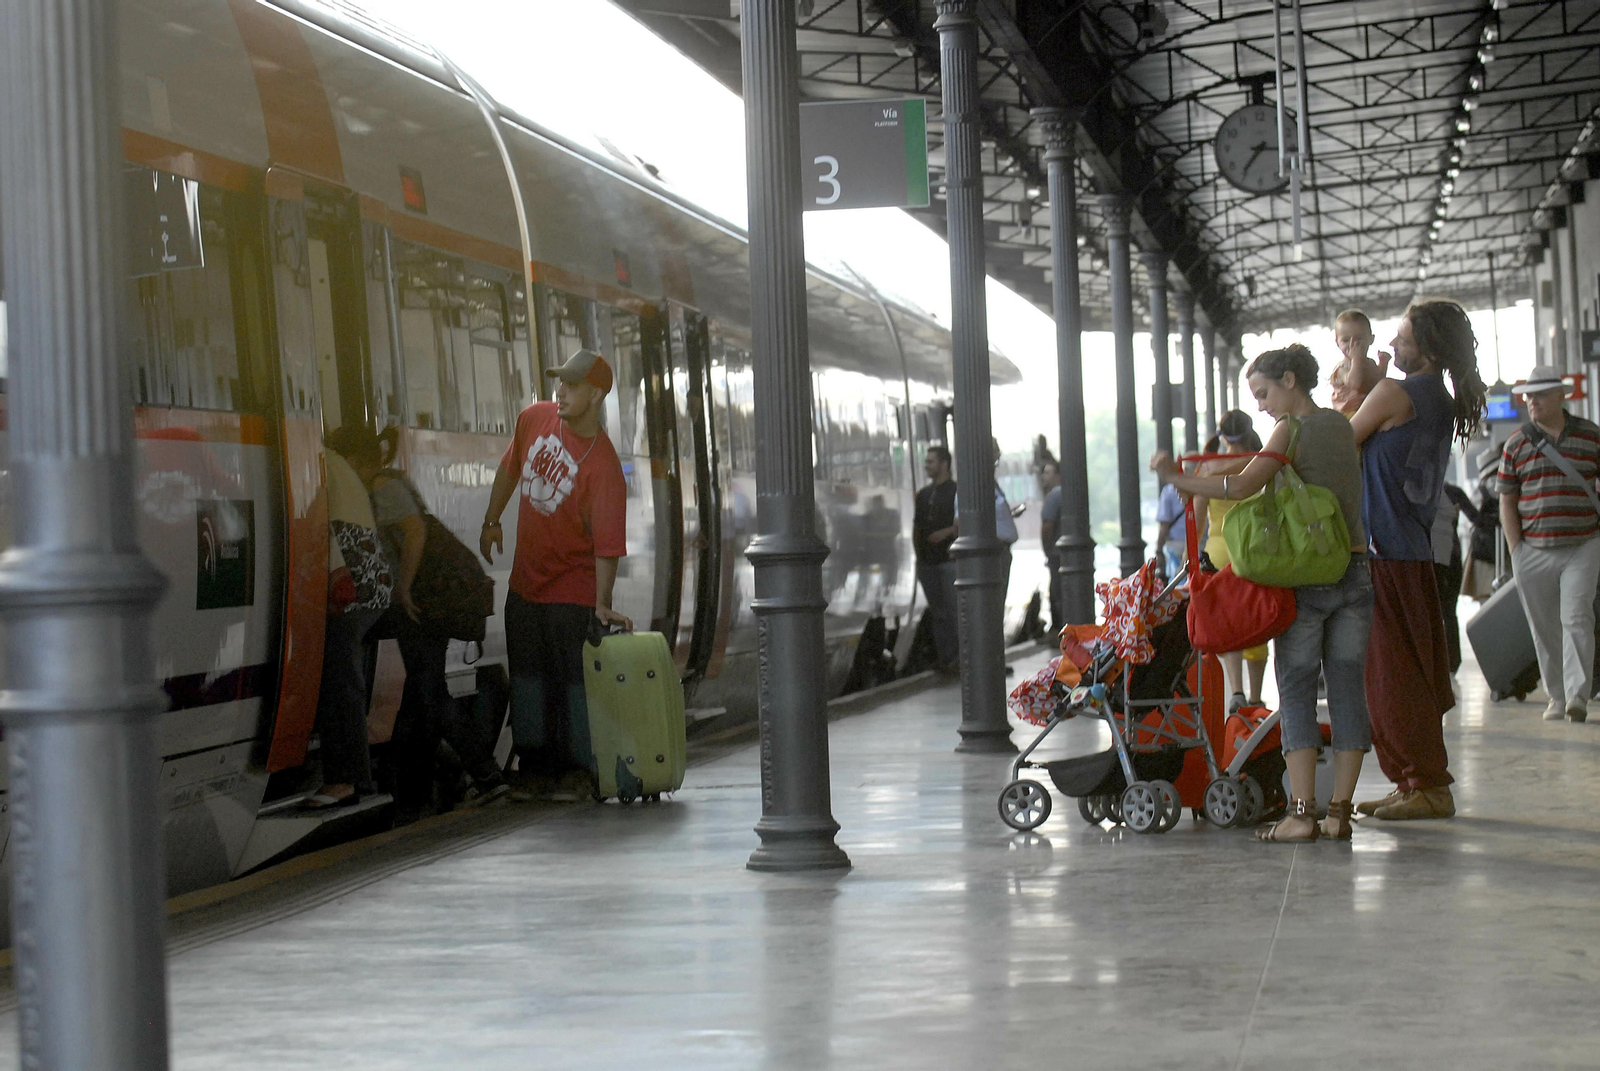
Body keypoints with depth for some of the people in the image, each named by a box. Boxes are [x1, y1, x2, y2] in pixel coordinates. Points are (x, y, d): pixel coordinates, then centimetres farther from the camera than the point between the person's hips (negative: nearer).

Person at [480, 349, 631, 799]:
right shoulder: (534, 419, -4)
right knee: (527, 674, 11)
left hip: (573, 587, -6)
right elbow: (511, 468, 16)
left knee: (574, 675, -4)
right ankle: (533, 766, 20)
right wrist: (491, 521, 20)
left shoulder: (604, 466, -22)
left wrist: (602, 603, -28)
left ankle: (579, 770, 6)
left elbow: (607, 542, -24)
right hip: (525, 579, 6)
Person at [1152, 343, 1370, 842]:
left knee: (1296, 690, -2)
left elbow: (1242, 487, -18)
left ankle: (1301, 812, -8)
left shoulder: (1292, 430, -8)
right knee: (1346, 687, 4)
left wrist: (1177, 478, -15)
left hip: (1307, 575, -6)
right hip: (1356, 571, 6)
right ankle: (1340, 811, 4)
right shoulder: (1343, 426, 14)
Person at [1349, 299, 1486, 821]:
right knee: (1418, 670, 12)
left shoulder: (1394, 393, -12)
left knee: (1393, 672, -5)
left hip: (1385, 553, -9)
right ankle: (1418, 782, 16)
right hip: (1418, 551, 9)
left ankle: (1426, 785, -3)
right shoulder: (1446, 405, 14)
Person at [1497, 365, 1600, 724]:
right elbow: (1507, 502, 8)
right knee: (1544, 628, 5)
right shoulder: (1516, 444, 7)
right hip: (1534, 551, 2)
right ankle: (1556, 697, 16)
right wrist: (1516, 550, 1)